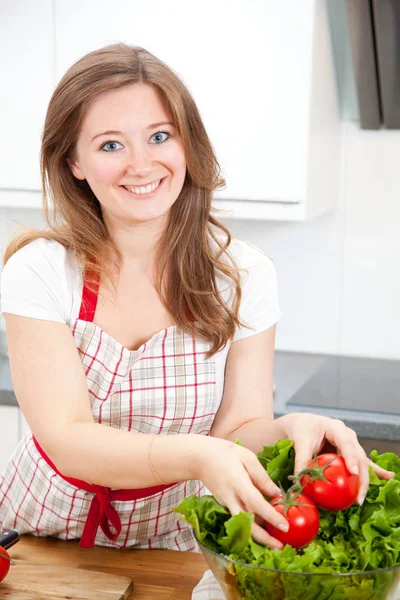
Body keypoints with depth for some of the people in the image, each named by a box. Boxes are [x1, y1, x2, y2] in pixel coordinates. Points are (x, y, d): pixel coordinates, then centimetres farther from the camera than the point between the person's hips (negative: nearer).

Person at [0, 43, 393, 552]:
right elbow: (68, 439, -20)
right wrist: (194, 457, -36)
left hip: (175, 539, 1)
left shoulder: (244, 276, -8)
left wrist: (288, 432, -30)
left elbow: (238, 426, -8)